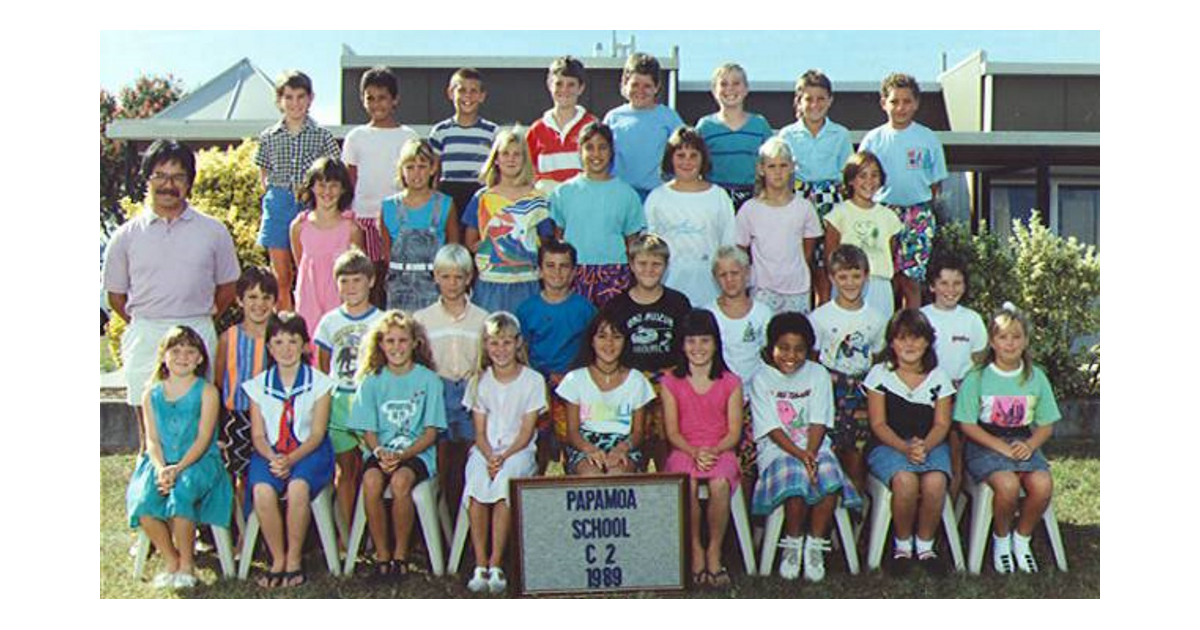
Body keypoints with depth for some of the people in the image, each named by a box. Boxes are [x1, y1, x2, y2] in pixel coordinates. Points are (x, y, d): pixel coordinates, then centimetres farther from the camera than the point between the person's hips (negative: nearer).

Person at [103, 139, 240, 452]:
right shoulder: (127, 236, 6)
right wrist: (146, 326, 10)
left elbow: (227, 288, 13)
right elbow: (116, 295, 13)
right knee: (149, 435, 2)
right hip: (145, 341, 0)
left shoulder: (213, 231, 6)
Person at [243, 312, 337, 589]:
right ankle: (278, 560, -13)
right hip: (270, 453, 2)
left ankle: (294, 560, -17)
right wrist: (273, 459, -16)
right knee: (262, 490, -30)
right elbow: (258, 435, 5)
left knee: (298, 486, -34)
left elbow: (317, 433, -4)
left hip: (309, 452, -2)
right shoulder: (259, 385, 9)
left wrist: (291, 460, -19)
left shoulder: (318, 382, 2)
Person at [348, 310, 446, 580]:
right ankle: (382, 555, -16)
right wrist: (380, 453, -15)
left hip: (417, 452, -2)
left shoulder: (428, 380, 3)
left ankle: (401, 555, -16)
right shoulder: (372, 381, 9)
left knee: (400, 481, -34)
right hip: (382, 452, 2)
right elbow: (369, 431, 7)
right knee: (371, 481, -31)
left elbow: (431, 432, -1)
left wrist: (402, 455, -16)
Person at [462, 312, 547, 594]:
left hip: (519, 450, -2)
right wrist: (489, 457, -14)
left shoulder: (532, 380, 2)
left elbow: (527, 431, -3)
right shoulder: (480, 381, 11)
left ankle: (495, 564, -27)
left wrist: (504, 457, -17)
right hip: (485, 450, 2)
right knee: (476, 484, -30)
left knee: (504, 480, -34)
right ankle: (480, 565, -25)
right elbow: (480, 431, 6)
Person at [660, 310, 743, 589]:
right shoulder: (671, 382, 8)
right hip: (684, 451, 0)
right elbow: (672, 432, 3)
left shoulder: (730, 383, 8)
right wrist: (695, 452, -15)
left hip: (720, 452, 0)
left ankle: (714, 552, -15)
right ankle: (695, 550, -15)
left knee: (720, 484, -34)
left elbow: (734, 432, 3)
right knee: (687, 484, -34)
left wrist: (713, 451, -16)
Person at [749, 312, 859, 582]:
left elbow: (819, 422, 1)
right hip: (778, 449, -2)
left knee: (830, 481, -29)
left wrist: (811, 453, -17)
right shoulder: (762, 379, 2)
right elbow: (772, 428, -6)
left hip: (815, 447, 2)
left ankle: (815, 545, -10)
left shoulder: (818, 374, 9)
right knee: (796, 483, -33)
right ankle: (792, 544, -7)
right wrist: (799, 454, -19)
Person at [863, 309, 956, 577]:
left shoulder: (938, 377, 11)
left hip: (931, 444, 2)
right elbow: (878, 424, -1)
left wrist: (924, 446, -18)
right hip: (888, 445, -2)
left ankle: (925, 546, -8)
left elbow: (941, 424, 4)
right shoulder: (880, 374, 5)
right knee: (905, 481, -34)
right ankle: (902, 545, -9)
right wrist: (905, 448, -18)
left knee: (935, 482, -32)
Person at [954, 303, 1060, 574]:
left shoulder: (1036, 377, 7)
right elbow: (968, 425, -4)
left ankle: (1022, 539, 1)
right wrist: (1002, 447, -15)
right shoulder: (977, 377, -3)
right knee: (1007, 485, -32)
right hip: (985, 445, -3)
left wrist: (1029, 445, -10)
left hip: (1024, 444, 3)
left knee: (1043, 485, -27)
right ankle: (1001, 539, -2)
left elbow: (1047, 425, 10)